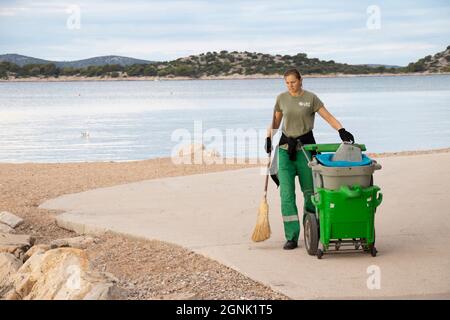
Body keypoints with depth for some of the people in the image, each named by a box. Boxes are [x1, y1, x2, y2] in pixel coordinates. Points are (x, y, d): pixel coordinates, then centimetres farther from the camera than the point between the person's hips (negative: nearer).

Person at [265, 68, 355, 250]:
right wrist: (268, 139, 5)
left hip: (305, 146, -2)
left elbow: (328, 117, -9)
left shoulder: (311, 98, -3)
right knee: (287, 193, -6)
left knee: (309, 190, 4)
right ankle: (291, 237, -5)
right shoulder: (281, 98, 6)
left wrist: (342, 131, -25)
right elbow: (275, 121, 18)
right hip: (285, 147, 2)